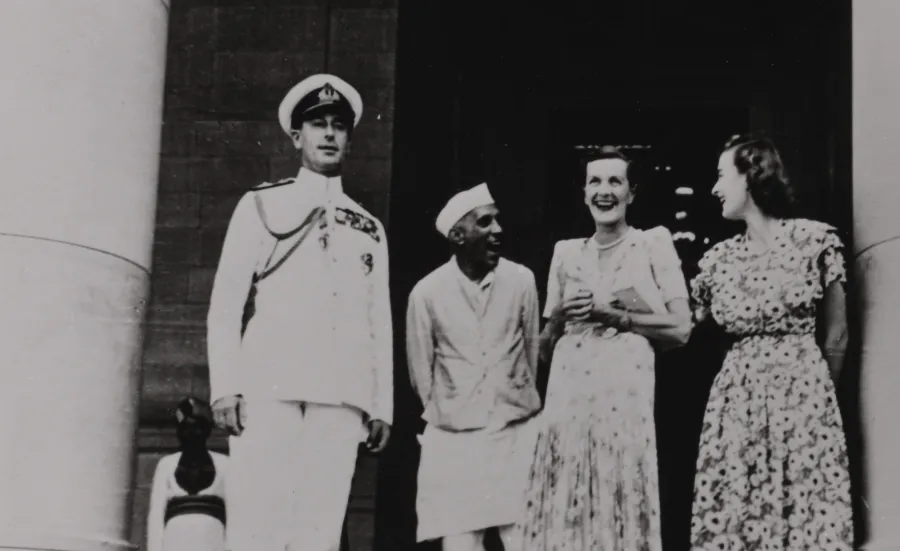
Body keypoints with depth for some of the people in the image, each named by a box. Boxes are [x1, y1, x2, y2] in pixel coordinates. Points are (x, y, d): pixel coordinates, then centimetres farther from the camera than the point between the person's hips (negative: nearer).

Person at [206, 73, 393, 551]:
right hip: (267, 387, -3)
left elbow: (379, 324, 19)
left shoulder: (370, 230, 22)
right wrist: (225, 386, -5)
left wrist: (381, 405, 9)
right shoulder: (261, 206, 13)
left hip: (342, 398, 3)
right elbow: (226, 300, 6)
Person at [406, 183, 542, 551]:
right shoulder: (427, 293, -5)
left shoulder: (521, 280, -2)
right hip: (452, 440, -1)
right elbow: (420, 371, 5)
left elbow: (532, 351, 9)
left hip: (515, 436, 1)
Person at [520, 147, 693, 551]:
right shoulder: (566, 252, 16)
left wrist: (612, 314, -7)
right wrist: (560, 316, -1)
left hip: (624, 393, -3)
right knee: (563, 514, -1)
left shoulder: (653, 243, 6)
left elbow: (680, 329, -1)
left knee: (621, 512, -6)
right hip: (567, 397, 3)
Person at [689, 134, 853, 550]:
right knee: (730, 516, 1)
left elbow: (836, 334, 5)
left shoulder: (814, 240, -3)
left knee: (805, 513, -3)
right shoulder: (720, 257, 7)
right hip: (737, 400, 3)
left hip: (802, 396, -3)